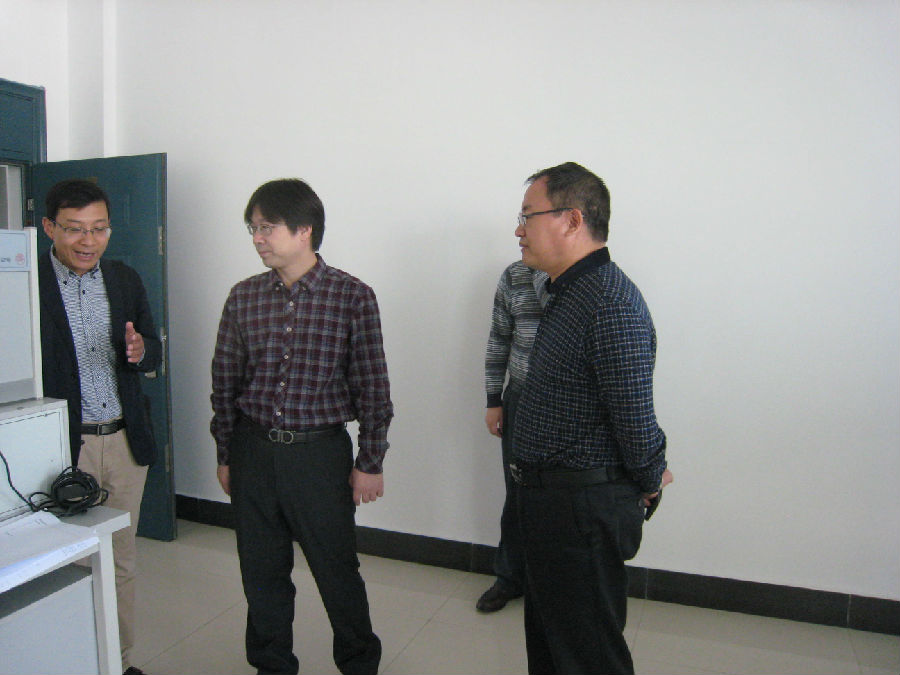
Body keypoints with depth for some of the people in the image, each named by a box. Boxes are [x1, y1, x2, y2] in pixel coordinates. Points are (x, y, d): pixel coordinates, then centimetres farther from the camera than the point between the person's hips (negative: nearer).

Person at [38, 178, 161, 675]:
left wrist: (139, 350, -14)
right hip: (63, 446, -4)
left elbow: (154, 356, 9)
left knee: (121, 558, 15)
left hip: (124, 441, 4)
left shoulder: (125, 279, 6)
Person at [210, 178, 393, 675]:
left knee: (337, 570, 10)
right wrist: (225, 455, 10)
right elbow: (225, 382, 8)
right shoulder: (243, 298, 2)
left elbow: (371, 387, -5)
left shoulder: (352, 297, -8)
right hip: (253, 452, 3)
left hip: (320, 452, -3)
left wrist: (369, 461, -5)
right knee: (262, 573, 15)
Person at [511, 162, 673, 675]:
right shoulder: (570, 293, 11)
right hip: (549, 499, 10)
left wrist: (649, 484, -7)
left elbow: (635, 417, -23)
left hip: (584, 509, -10)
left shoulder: (612, 302, -23)